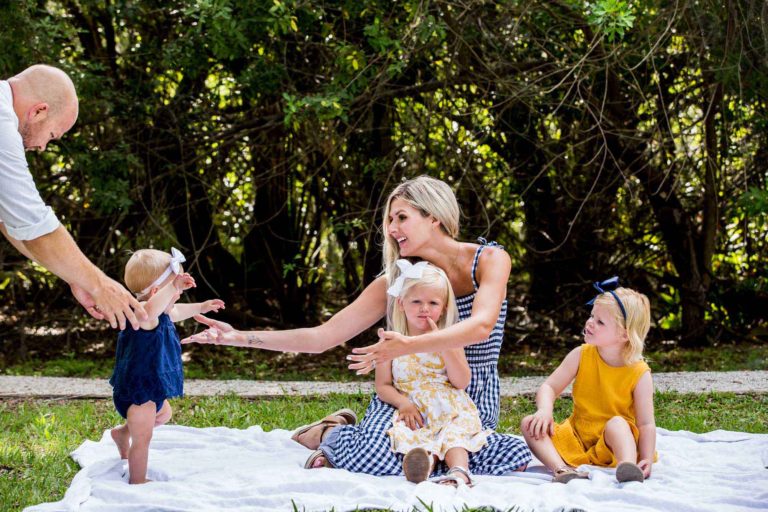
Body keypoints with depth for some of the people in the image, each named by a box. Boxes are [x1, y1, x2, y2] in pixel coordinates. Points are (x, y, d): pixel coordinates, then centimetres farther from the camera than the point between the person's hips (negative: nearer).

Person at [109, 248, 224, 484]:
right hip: (138, 391, -11)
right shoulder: (143, 317, -32)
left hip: (150, 388, 11)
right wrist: (173, 287, -68)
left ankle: (122, 432, 49)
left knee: (163, 414, 35)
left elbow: (175, 312, 28)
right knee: (143, 439, 3)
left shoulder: (161, 316, 2)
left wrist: (200, 307, 34)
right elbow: (151, 309, -59)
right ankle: (137, 482, 19)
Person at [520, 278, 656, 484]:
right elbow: (549, 387, -1)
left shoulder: (639, 374, -11)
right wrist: (545, 411, -24)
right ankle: (561, 469, -41)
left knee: (617, 423, -34)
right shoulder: (580, 356, -2)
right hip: (576, 440, 4)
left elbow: (646, 424, -14)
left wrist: (647, 461, -29)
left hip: (611, 446, -4)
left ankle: (629, 467, -56)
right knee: (529, 424, -17)